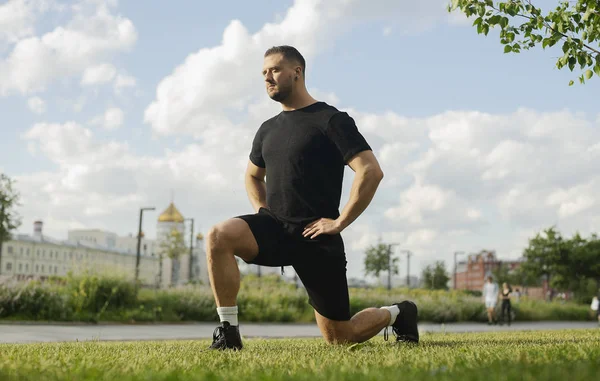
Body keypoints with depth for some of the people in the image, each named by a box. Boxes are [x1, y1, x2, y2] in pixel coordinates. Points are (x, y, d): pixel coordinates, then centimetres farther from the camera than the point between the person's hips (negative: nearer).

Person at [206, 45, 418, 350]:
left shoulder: (330, 120, -8)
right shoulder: (268, 130, 13)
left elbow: (371, 172, -17)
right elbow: (253, 176, 31)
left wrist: (340, 221, -17)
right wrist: (261, 211, 12)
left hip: (316, 238, -5)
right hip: (274, 226, 5)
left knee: (340, 338, 2)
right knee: (218, 237, -26)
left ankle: (397, 313, 33)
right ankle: (228, 331, -17)